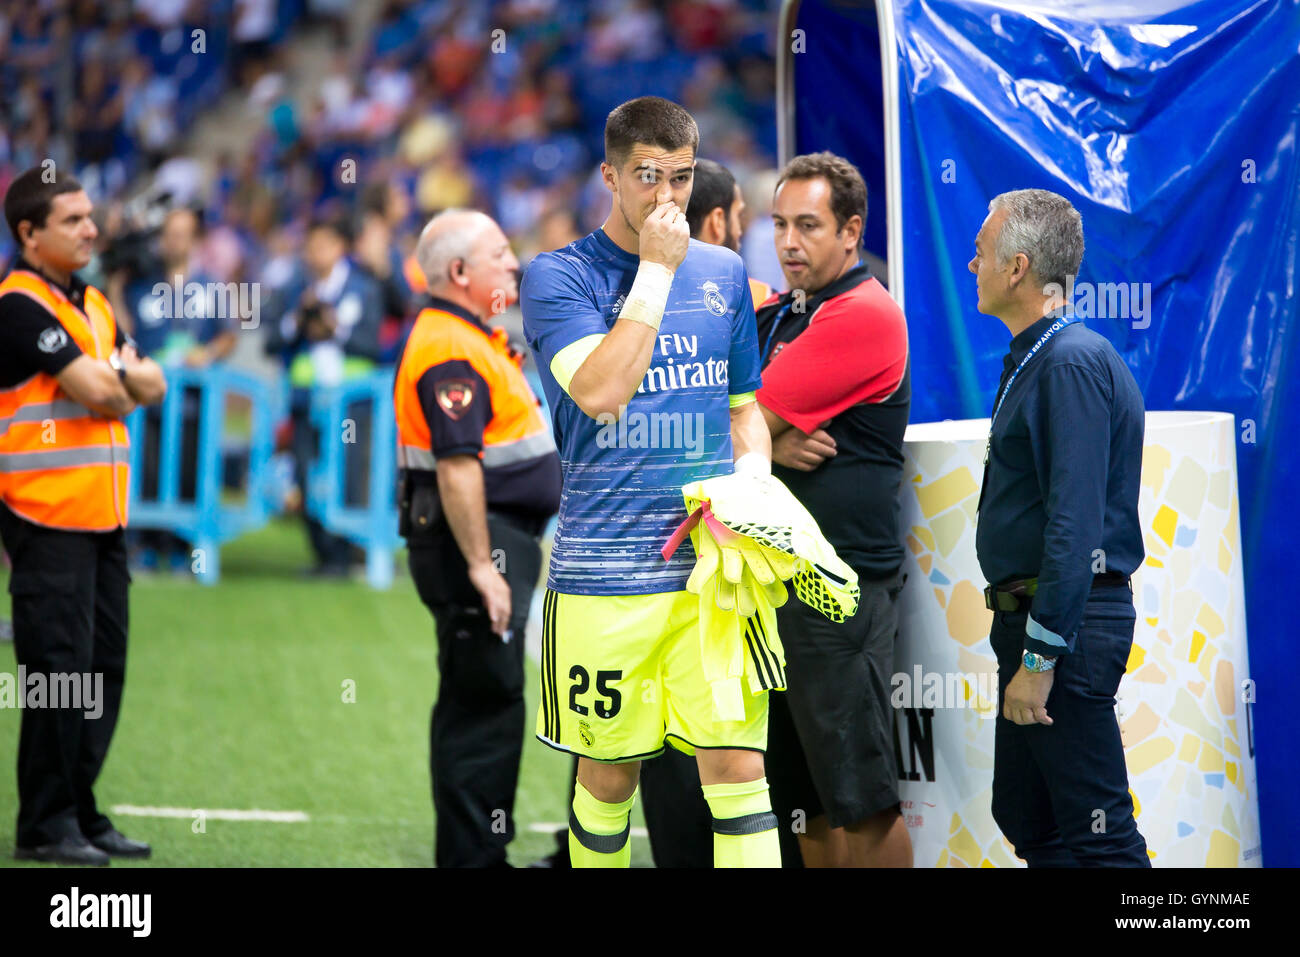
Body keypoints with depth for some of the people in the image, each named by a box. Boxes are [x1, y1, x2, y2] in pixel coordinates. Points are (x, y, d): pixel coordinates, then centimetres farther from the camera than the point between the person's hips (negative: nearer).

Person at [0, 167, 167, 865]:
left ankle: (80, 812, 16)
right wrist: (123, 382, 4)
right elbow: (97, 392, -18)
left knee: (104, 667, 9)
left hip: (103, 518, 9)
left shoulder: (93, 305, 18)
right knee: (60, 669, -8)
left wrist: (113, 377, -6)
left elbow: (149, 386, 14)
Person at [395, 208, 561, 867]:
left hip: (500, 537, 11)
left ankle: (480, 852, 24)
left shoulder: (474, 340, 18)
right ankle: (472, 857, -4)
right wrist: (481, 567, -26)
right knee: (484, 701, -8)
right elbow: (457, 466, -24)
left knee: (484, 701, 16)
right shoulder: (450, 350, -17)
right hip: (473, 540, -11)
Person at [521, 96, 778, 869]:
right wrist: (656, 269, -13)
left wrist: (753, 479, 2)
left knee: (737, 763, -7)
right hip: (603, 568, -2)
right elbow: (601, 390, -17)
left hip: (715, 564, 3)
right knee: (609, 774, 6)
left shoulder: (724, 274, 13)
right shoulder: (559, 277, -1)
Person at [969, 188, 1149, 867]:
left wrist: (1039, 658, -26)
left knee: (1097, 835, -9)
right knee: (1024, 819, 15)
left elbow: (1075, 525, -24)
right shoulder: (1032, 361, 16)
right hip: (1029, 614, 11)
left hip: (1065, 620, -11)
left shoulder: (1072, 364, -17)